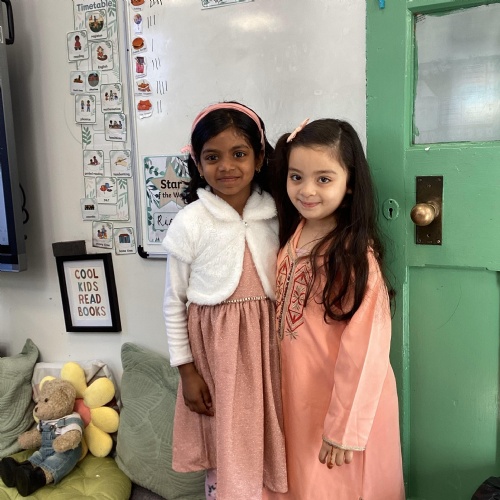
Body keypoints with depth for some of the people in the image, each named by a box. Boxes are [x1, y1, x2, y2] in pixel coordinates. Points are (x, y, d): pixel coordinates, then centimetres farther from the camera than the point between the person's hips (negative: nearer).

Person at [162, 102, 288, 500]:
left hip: (266, 342, 3)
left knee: (269, 441, 15)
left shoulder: (277, 215, -2)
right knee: (226, 447, 10)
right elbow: (174, 303, -4)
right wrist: (187, 370, -3)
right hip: (216, 347, -2)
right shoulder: (191, 223, -10)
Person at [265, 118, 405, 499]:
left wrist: (345, 427, -18)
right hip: (297, 392, 7)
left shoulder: (355, 253, -23)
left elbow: (365, 348, -22)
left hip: (341, 399, -6)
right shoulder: (293, 233, -1)